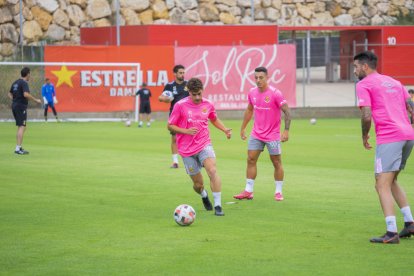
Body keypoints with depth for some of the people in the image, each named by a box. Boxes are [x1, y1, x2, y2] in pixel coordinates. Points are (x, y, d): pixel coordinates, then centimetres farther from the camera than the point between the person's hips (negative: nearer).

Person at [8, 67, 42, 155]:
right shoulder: (24, 83, -13)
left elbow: (10, 94, 21)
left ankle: (19, 147, 19)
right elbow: (26, 94, -27)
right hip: (21, 106, -9)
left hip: (14, 105, 9)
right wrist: (36, 100, -19)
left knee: (20, 127, 16)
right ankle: (18, 148, -14)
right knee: (22, 127, -9)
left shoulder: (16, 83, 14)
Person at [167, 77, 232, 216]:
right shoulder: (180, 105, -7)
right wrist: (186, 131, -17)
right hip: (187, 150, -1)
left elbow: (214, 119, 24)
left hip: (204, 145, 1)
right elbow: (170, 126, -2)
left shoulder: (208, 104, 3)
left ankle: (218, 206, -23)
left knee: (212, 170, -26)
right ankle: (204, 196, 43)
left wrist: (225, 130, 8)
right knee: (198, 184, 5)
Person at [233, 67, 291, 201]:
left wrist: (286, 130, -22)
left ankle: (278, 192, 12)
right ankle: (248, 191, 6)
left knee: (277, 163, 2)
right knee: (251, 160, 1)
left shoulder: (275, 94, -15)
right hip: (256, 134, 5)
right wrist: (243, 128, 19)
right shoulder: (252, 93, 2)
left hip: (272, 135, -5)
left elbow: (287, 112, -14)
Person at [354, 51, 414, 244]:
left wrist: (365, 136, 5)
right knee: (391, 181, 23)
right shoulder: (394, 82, 22)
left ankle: (391, 233, -20)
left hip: (388, 138, -8)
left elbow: (366, 116, -11)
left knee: (382, 186, -9)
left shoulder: (364, 85, 0)